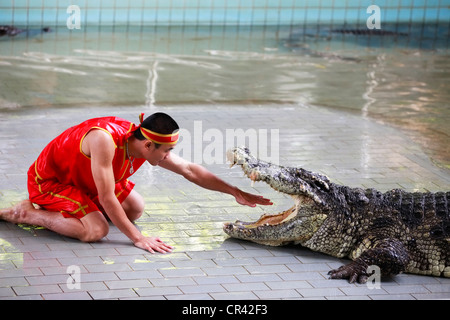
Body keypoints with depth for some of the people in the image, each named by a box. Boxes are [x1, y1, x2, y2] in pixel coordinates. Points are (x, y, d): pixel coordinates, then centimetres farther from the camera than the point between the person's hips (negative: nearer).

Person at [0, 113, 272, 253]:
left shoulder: (147, 143, -14)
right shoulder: (105, 139, -39)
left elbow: (191, 171, -4)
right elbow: (107, 198, -36)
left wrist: (236, 192, -5)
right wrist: (138, 238, -33)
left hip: (82, 179, 9)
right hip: (48, 180, -8)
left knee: (135, 209, 9)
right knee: (96, 230, -25)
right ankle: (27, 213, -9)